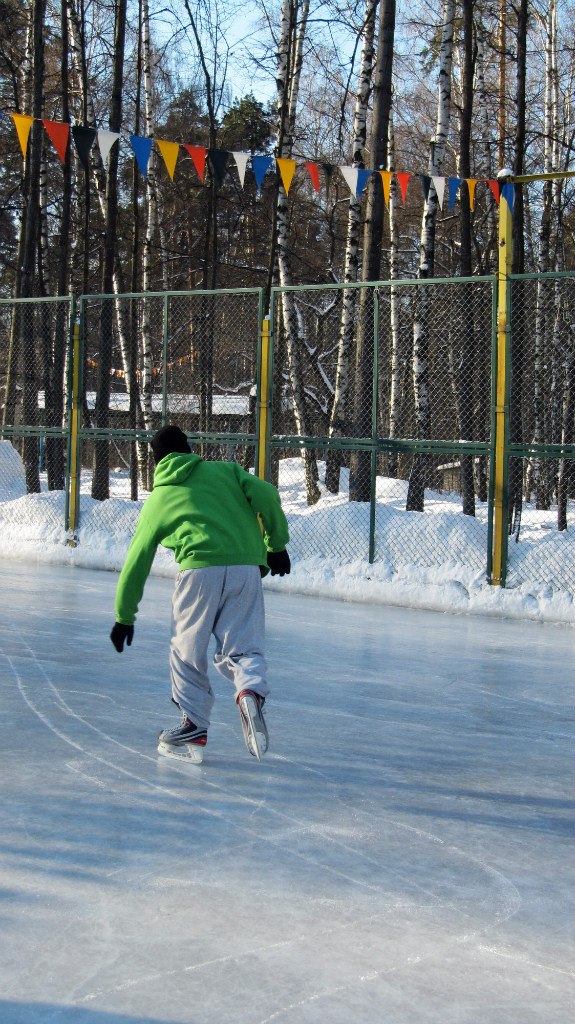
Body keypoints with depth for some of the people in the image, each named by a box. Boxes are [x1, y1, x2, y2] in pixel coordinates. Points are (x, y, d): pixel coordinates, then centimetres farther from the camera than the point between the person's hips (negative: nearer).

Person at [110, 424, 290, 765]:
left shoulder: (158, 499, 21)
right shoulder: (225, 471, 21)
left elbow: (136, 561, 24)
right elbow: (266, 496, 4)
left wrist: (125, 618, 33)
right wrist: (276, 545, 16)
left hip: (201, 570, -1)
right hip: (247, 569, 2)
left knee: (188, 650, 13)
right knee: (242, 647, 8)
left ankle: (194, 729, 12)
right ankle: (251, 689, -22)